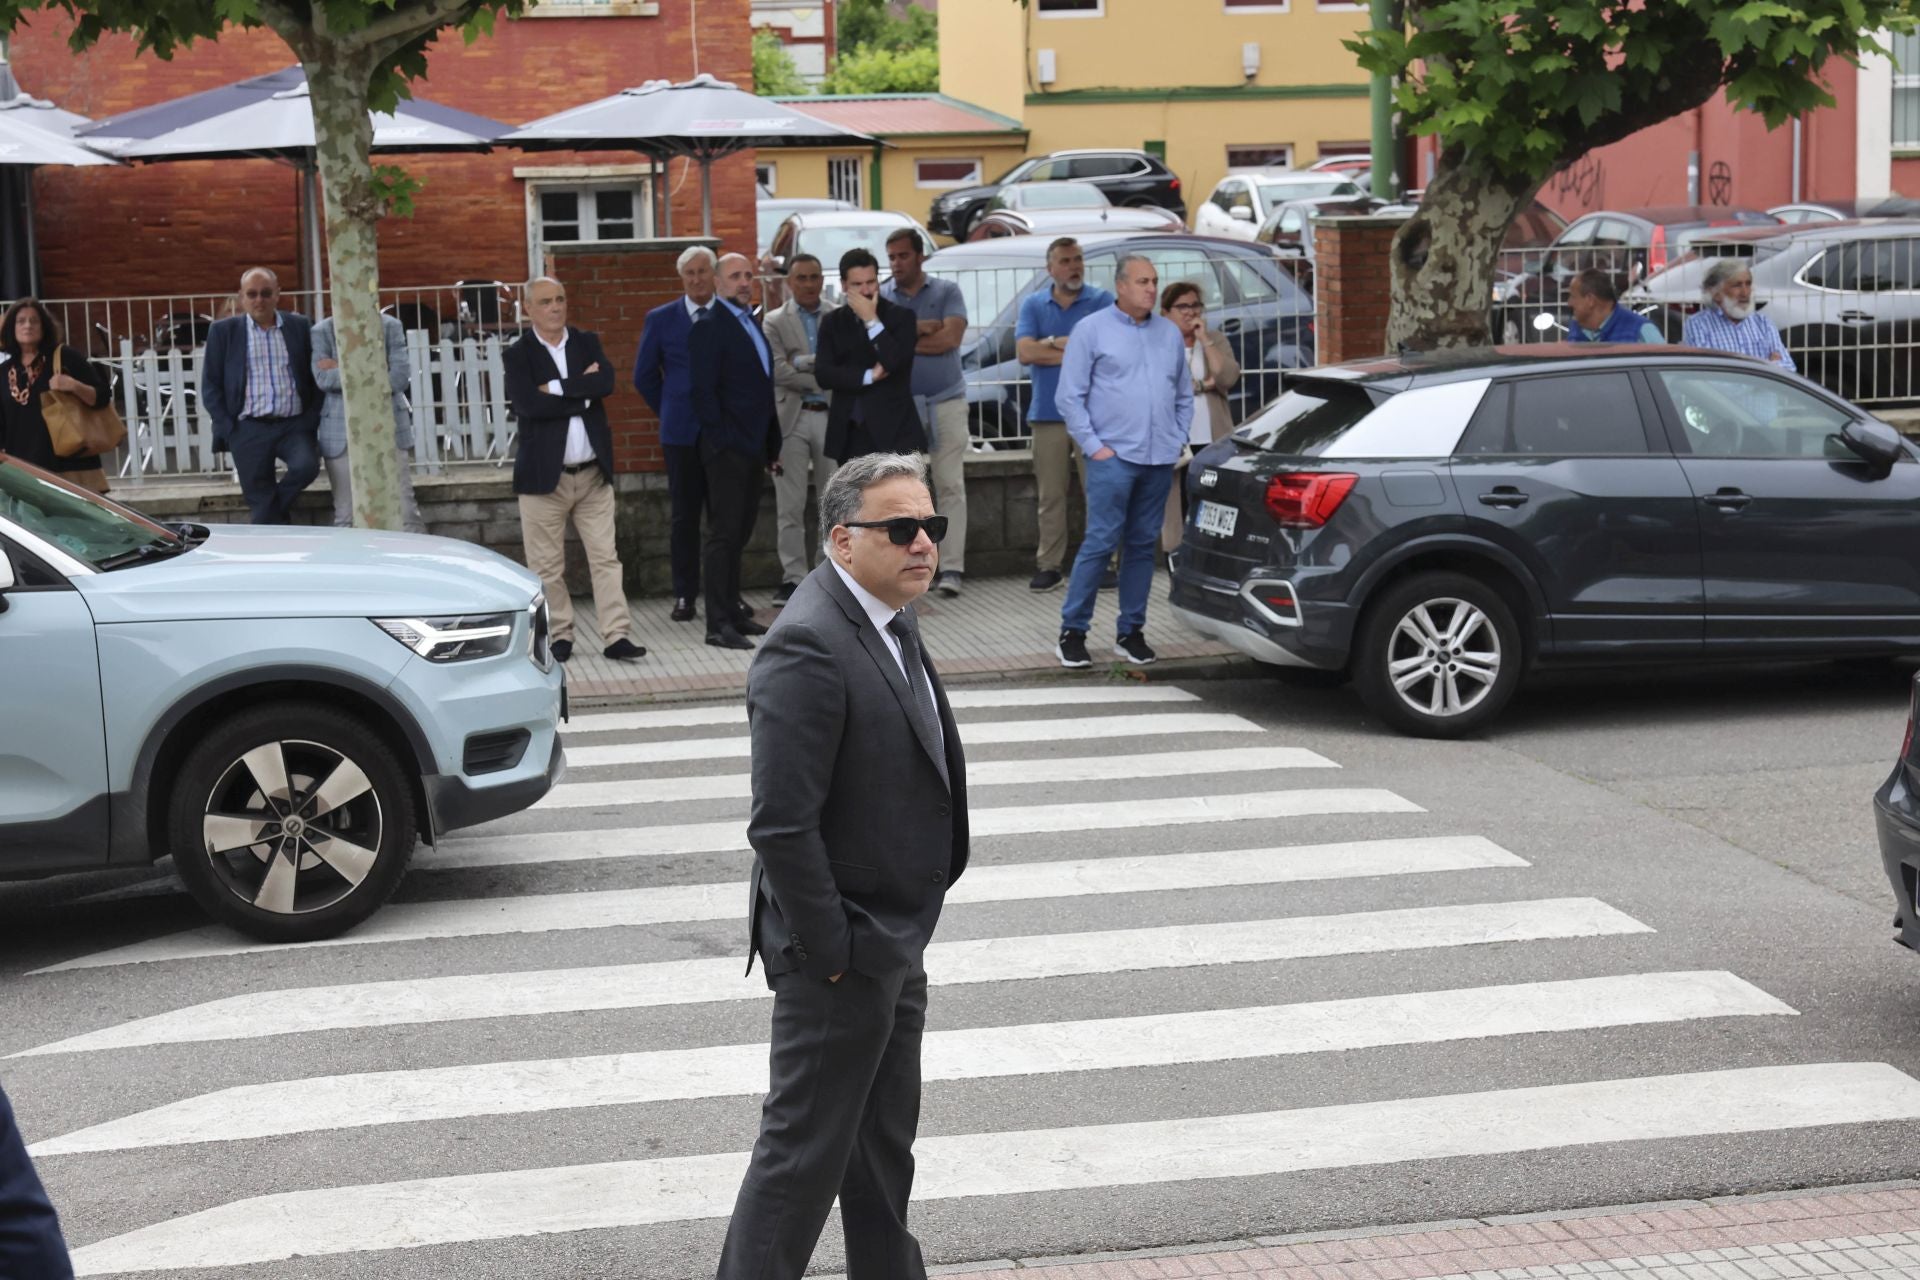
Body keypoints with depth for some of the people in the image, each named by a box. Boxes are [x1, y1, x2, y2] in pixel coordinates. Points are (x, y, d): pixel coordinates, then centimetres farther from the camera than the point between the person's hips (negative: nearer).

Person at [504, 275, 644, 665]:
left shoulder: (587, 343, 9)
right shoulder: (518, 355, -1)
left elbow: (606, 382, -10)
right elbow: (529, 404, -18)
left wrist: (558, 388, -15)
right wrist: (582, 393, -12)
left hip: (593, 472, 3)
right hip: (544, 474, -3)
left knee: (605, 557, 1)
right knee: (547, 566, 4)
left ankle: (616, 636, 1)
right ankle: (559, 635, 15)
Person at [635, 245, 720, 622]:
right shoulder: (661, 319, 5)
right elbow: (644, 375, 11)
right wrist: (669, 412, 10)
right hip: (682, 432, 0)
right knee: (684, 517, 2)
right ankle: (684, 595, 7)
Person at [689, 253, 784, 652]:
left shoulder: (751, 323, 16)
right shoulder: (709, 327, -10)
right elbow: (702, 390, -14)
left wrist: (772, 443, 16)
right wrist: (722, 439, -18)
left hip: (752, 447, 8)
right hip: (726, 449, -8)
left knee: (738, 533, 13)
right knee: (724, 533, -7)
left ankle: (732, 611, 20)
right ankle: (718, 624, -6)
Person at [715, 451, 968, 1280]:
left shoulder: (890, 622, 8)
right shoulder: (808, 646, -23)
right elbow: (781, 826, -26)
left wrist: (898, 940, 16)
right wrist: (831, 954, -21)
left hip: (894, 947, 10)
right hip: (841, 955, -10)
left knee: (884, 1148, 21)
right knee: (805, 1150, 1)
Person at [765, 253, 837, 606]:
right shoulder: (775, 322, 4)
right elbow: (778, 371, -9)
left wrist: (804, 362, -12)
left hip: (832, 418, 1)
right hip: (792, 419, -1)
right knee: (790, 507, 0)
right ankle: (793, 578, 5)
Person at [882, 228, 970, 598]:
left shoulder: (947, 292, 3)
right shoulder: (881, 298, 7)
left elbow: (951, 337, -11)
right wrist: (927, 328, -10)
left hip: (946, 401, -1)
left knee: (950, 485, -5)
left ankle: (952, 568, -6)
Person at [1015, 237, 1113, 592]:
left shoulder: (1102, 302, 4)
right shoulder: (1033, 305, 10)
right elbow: (1025, 352, -5)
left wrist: (1055, 342, -7)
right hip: (1048, 414, 2)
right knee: (1050, 496, 4)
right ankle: (1048, 565, 8)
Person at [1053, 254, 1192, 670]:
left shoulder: (1170, 333, 14)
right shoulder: (1093, 330, 0)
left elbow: (1185, 394, 21)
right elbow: (1069, 396, -2)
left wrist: (1180, 438, 10)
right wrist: (1093, 445, -8)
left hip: (1160, 459, 5)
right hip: (1114, 456, -5)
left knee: (1143, 544, 7)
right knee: (1100, 542, -8)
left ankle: (1131, 632, 14)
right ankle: (1072, 632, -2)